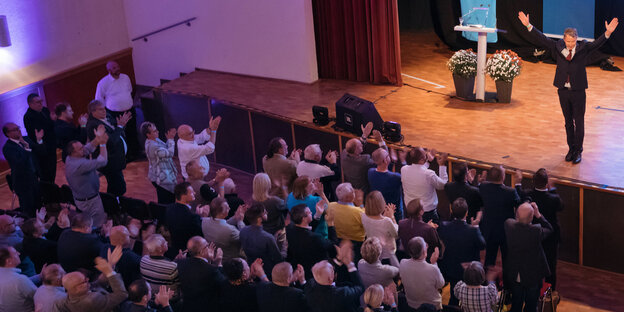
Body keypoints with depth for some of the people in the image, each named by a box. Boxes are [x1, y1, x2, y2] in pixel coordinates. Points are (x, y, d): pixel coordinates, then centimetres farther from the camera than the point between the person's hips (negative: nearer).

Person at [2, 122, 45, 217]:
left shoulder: (26, 139, 1)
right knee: (28, 210, 5)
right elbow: (19, 162, -31)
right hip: (23, 183, -7)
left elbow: (41, 152, 5)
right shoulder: (7, 148, -19)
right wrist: (26, 148, -33)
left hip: (34, 178, 7)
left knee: (38, 205, 20)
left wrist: (39, 140, -13)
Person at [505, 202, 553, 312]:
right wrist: (538, 215, -12)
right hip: (533, 276, -3)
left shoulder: (508, 225, -20)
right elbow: (549, 229, -8)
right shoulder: (537, 230, -30)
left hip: (515, 275, 3)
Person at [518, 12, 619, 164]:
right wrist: (528, 26, -9)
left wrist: (608, 33, -38)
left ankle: (578, 151, 14)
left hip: (578, 92, -2)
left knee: (579, 123, 4)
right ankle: (571, 149, 26)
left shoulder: (583, 48, -6)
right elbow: (542, 39, -1)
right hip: (563, 91, 3)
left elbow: (597, 43, -19)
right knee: (568, 122, 14)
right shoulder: (558, 47, 0)